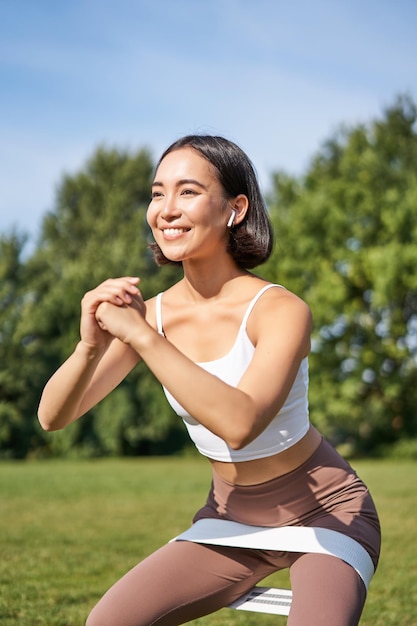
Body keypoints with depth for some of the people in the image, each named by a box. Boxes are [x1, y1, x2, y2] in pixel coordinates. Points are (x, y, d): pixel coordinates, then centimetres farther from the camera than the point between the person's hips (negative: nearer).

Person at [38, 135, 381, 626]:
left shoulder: (280, 309, -23)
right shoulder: (150, 313, -8)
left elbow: (239, 424, -40)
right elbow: (53, 417, -13)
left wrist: (142, 336, -40)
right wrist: (91, 345, -32)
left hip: (325, 511, -4)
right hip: (233, 517, 4)